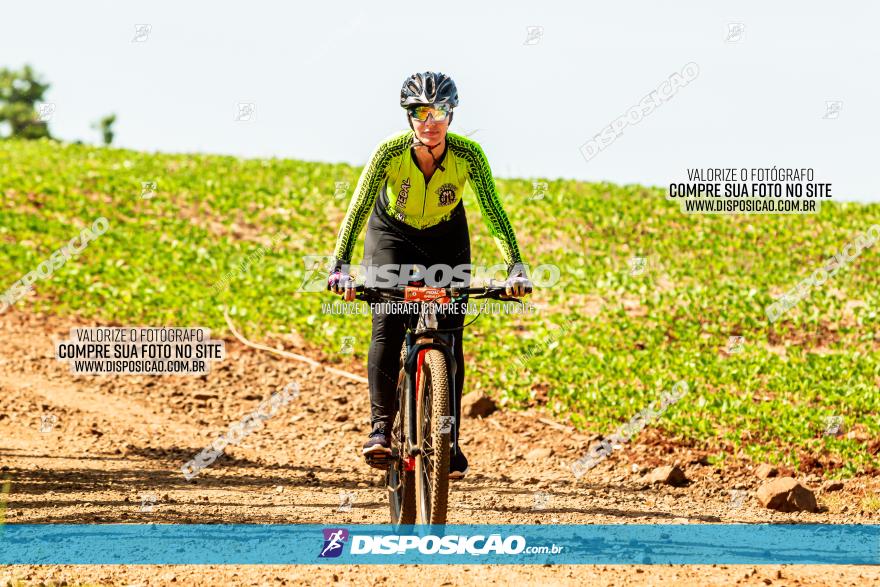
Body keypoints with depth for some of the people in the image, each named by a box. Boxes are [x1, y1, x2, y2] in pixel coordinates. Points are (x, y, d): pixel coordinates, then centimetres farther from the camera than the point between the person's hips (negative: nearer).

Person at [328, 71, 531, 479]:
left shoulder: (468, 155, -28)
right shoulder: (391, 151, -30)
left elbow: (493, 211, -29)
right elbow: (358, 207, -32)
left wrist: (516, 266, -41)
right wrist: (340, 265, -44)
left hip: (446, 239, 1)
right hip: (392, 234, -1)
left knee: (449, 337, -6)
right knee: (387, 323, -22)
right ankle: (381, 425, -15)